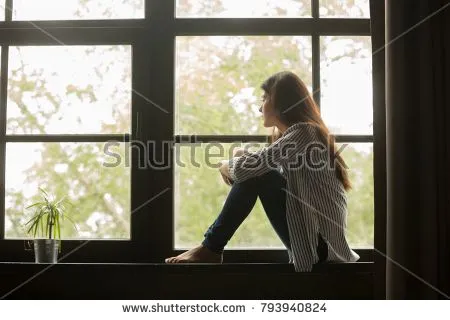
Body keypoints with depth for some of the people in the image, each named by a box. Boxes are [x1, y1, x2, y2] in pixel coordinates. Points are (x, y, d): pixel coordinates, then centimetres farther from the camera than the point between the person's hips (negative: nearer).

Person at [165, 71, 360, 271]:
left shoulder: (302, 132, -16)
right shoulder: (300, 133, 15)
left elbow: (247, 168, -21)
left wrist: (226, 165, 1)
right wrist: (239, 161, -2)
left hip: (319, 242, -9)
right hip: (312, 232, 9)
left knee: (254, 174, -15)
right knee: (254, 172, 6)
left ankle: (211, 248, -5)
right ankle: (211, 244, 5)